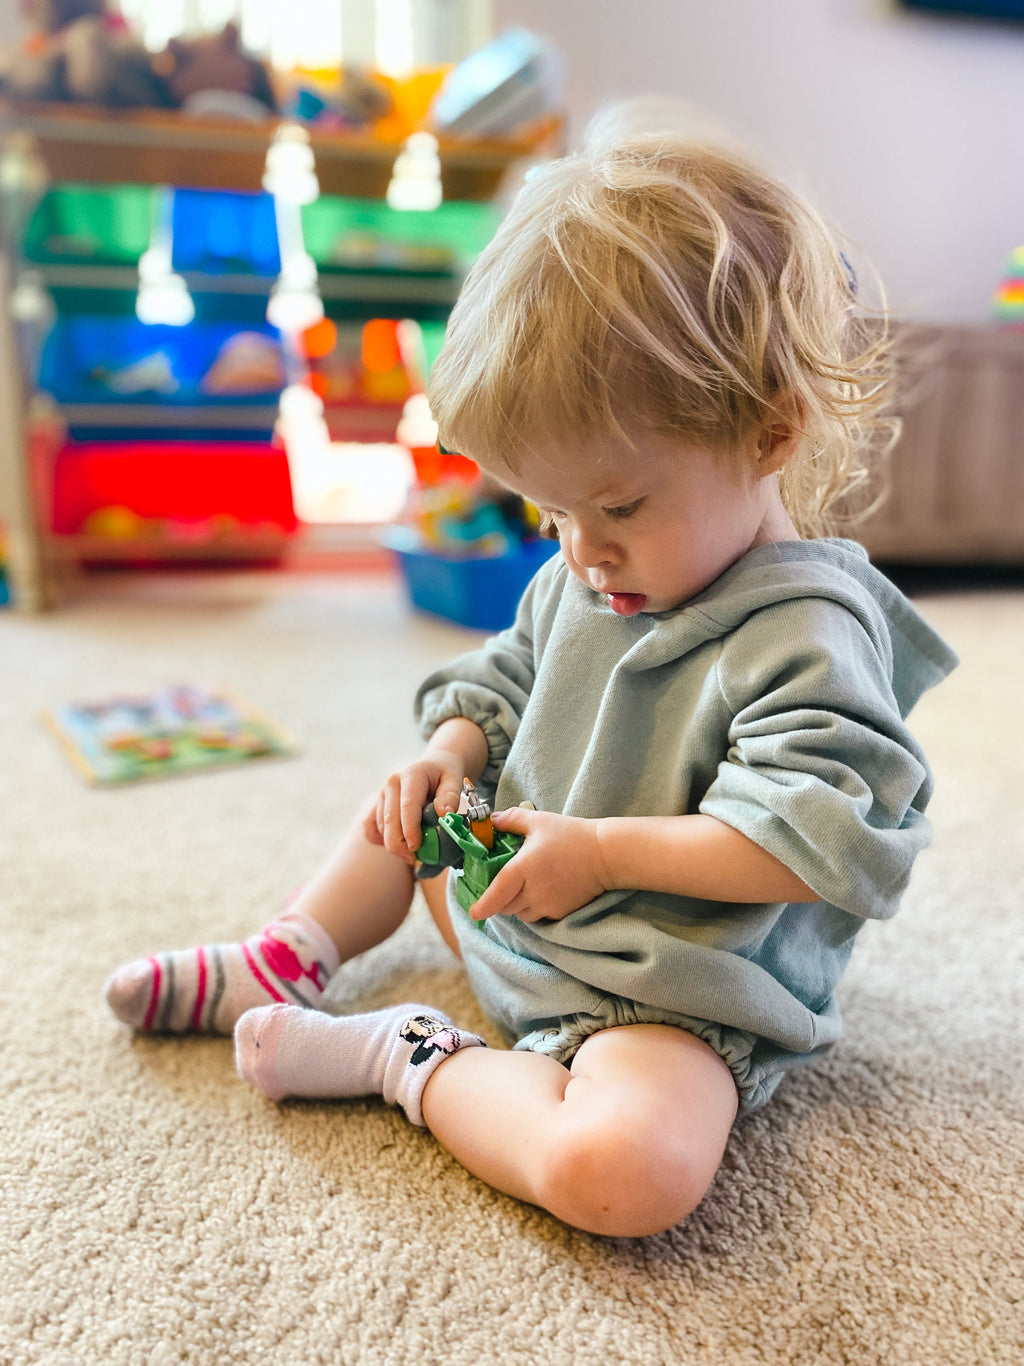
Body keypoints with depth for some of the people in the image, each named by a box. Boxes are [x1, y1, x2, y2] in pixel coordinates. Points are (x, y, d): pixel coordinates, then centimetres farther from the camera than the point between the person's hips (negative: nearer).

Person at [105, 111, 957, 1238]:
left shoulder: (807, 633, -24)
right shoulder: (583, 578, 1)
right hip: (524, 903, 8)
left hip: (675, 994, -7)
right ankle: (287, 962, 17)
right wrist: (451, 753, -5)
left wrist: (604, 851, -27)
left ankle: (407, 1061, -14)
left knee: (624, 1172, -34)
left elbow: (819, 840, -28)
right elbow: (508, 676, 15)